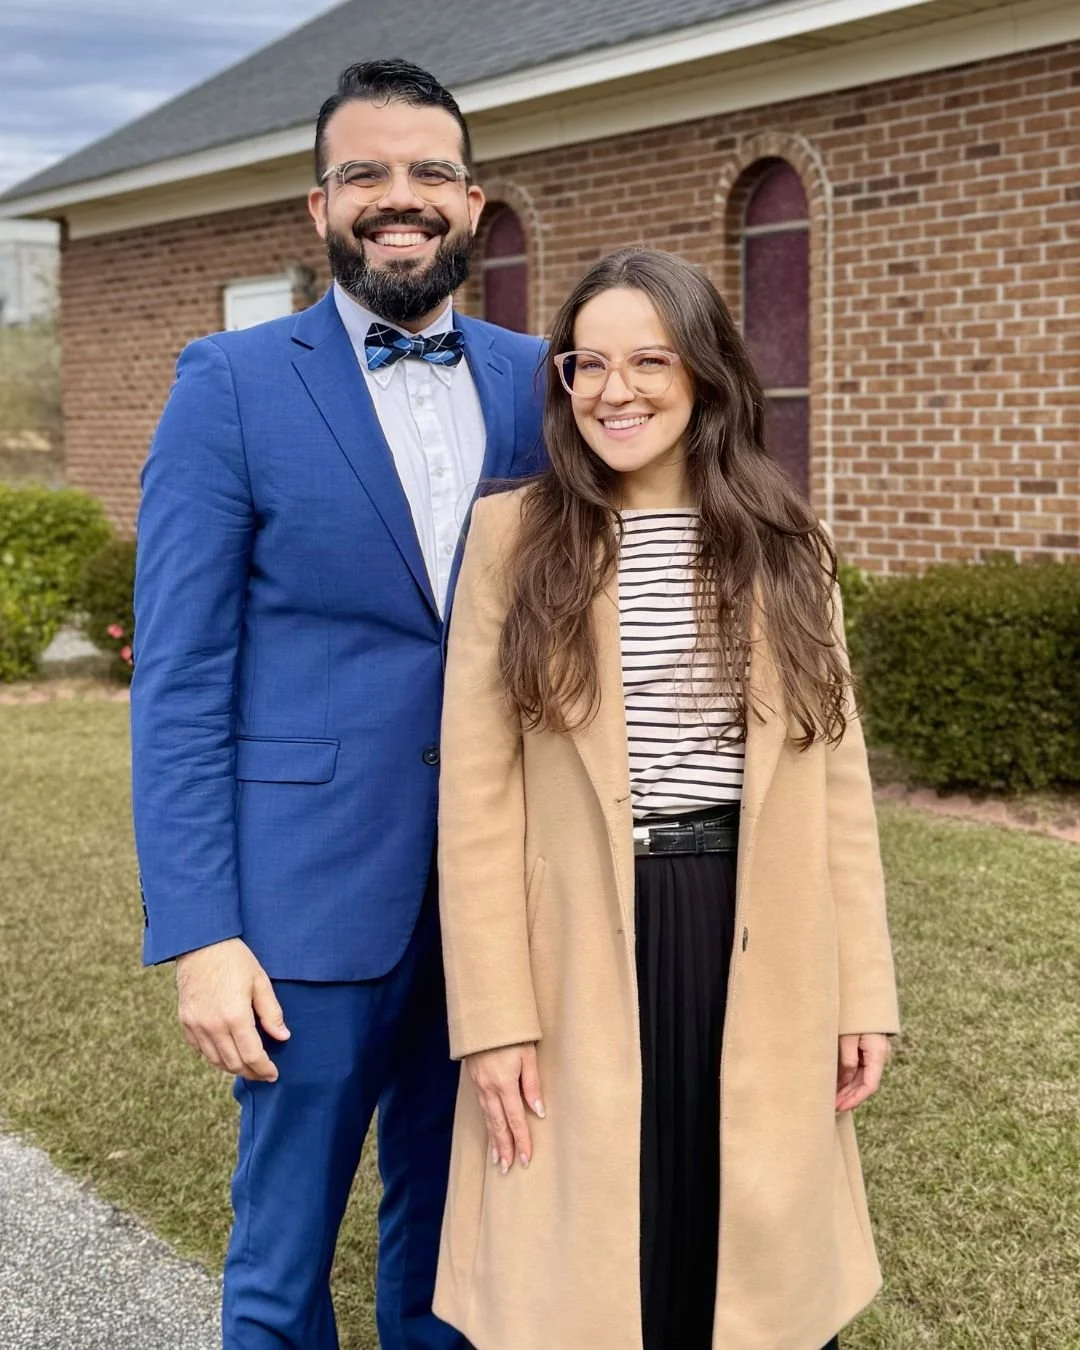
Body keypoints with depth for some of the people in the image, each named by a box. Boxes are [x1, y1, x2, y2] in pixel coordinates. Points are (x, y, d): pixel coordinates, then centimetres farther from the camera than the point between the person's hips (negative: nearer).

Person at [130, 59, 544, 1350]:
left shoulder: (533, 381, 6)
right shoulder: (233, 384, -5)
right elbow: (178, 682, -8)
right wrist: (199, 937, -13)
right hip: (316, 896, -3)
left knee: (455, 1239, 18)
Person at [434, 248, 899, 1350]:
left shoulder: (783, 542, 5)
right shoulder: (513, 535, -2)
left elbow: (835, 778, 6)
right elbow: (477, 796, -4)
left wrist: (862, 989, 3)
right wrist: (495, 1016, -8)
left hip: (756, 952, 2)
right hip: (584, 957, -2)